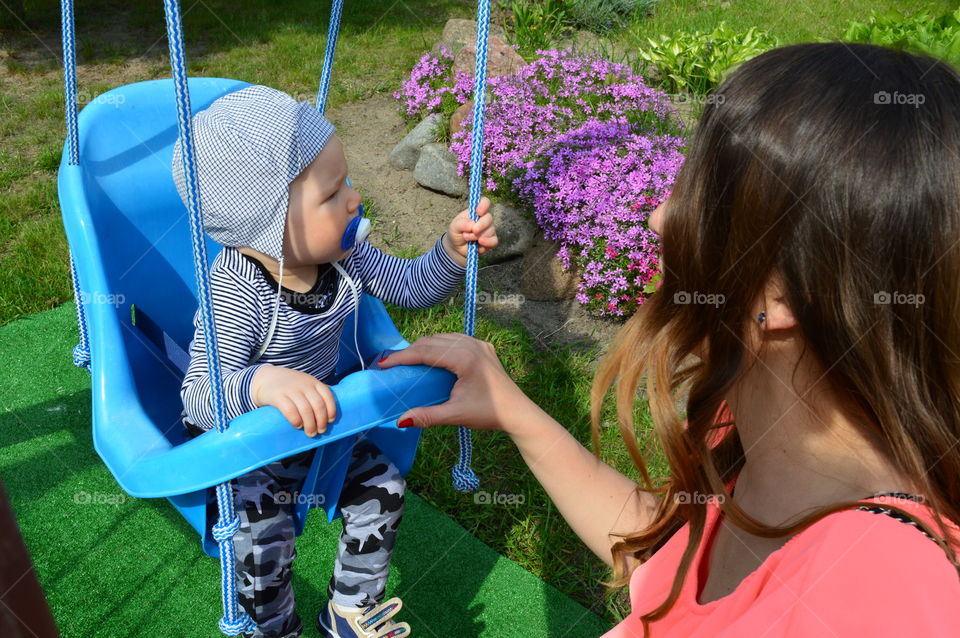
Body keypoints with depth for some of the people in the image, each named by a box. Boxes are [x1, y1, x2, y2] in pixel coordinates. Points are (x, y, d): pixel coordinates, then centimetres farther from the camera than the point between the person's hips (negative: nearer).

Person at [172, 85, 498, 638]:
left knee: (384, 487, -1)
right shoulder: (235, 294, -34)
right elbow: (199, 395, -39)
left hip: (318, 418, 6)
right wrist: (261, 384, -61)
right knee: (261, 540, -21)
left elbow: (409, 286, -1)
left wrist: (453, 251, -21)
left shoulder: (340, 253, -13)